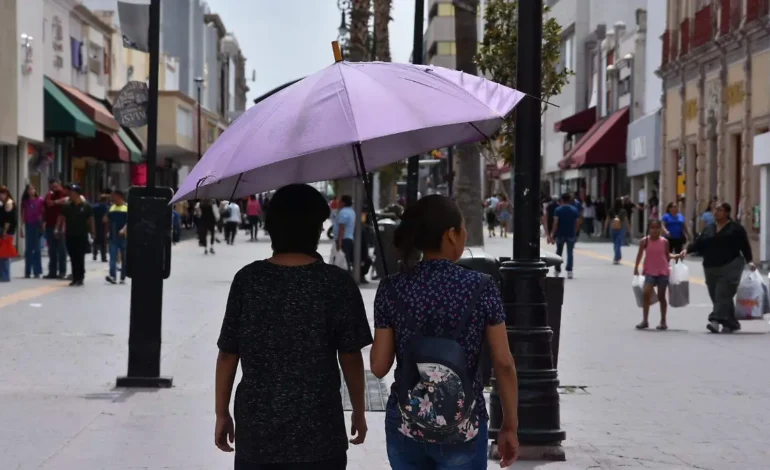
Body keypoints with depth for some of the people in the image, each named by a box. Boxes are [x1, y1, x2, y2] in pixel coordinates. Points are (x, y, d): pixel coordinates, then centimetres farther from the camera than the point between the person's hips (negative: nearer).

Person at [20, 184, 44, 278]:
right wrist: (21, 228, 5)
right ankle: (28, 272, 8)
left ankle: (37, 271, 6)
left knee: (36, 249, 2)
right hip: (28, 225, 2)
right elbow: (23, 215, 8)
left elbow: (43, 213, 1)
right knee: (28, 249, 5)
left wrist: (43, 225, -4)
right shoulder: (25, 201, 5)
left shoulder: (40, 200, -1)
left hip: (37, 225, -2)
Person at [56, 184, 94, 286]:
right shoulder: (67, 206, 5)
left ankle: (80, 278, 3)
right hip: (69, 235, 3)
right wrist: (58, 229, -5)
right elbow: (61, 218, 7)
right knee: (73, 258, 6)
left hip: (82, 236, -3)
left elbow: (91, 220, 1)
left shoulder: (86, 206, -2)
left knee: (80, 258, -2)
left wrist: (93, 233, -1)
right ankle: (75, 278, 12)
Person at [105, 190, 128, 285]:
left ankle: (123, 278, 11)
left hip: (124, 237, -5)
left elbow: (129, 222, -12)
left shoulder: (127, 207, -3)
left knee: (124, 258, 4)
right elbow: (107, 220, 25)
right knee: (113, 257, -9)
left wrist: (124, 229, -26)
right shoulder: (112, 207, 15)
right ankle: (112, 276, -20)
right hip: (113, 237, 5)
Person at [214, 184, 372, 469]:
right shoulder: (337, 283, -8)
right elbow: (350, 358, -3)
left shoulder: (248, 279, -3)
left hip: (256, 428, 2)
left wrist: (222, 413, 11)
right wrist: (359, 411, 11)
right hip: (317, 431, -2)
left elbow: (228, 354, 0)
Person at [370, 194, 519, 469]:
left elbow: (379, 367, -2)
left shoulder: (392, 289, -5)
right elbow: (504, 364, -7)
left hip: (406, 424, 2)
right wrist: (510, 426, 4)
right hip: (463, 428, -2)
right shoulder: (481, 289, -9)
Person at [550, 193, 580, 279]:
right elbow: (578, 223, 0)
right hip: (571, 235, 1)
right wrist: (575, 233, 12)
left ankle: (557, 270, 23)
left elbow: (555, 223, -11)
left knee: (559, 252, 14)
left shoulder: (558, 210, -6)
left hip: (560, 234, -1)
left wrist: (552, 235, -8)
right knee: (570, 253, 2)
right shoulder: (575, 210, 1)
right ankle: (569, 271, -8)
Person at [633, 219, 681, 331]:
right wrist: (636, 268, 6)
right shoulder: (645, 241, -2)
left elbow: (667, 256, 9)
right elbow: (640, 255, 5)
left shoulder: (664, 242, 0)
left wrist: (676, 256, -6)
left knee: (661, 296, 7)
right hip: (649, 272, -1)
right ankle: (645, 320, -8)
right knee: (646, 294, -15)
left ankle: (663, 321, 16)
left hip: (663, 272, 1)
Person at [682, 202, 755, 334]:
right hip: (711, 268, 6)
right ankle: (731, 323, 17)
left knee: (722, 294, -16)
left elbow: (745, 246, -1)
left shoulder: (736, 228, 1)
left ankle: (716, 320, -26)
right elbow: (698, 243, 11)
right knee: (716, 296, 7)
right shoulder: (709, 229, 16)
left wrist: (749, 261, -11)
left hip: (730, 266, -6)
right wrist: (687, 250, -5)